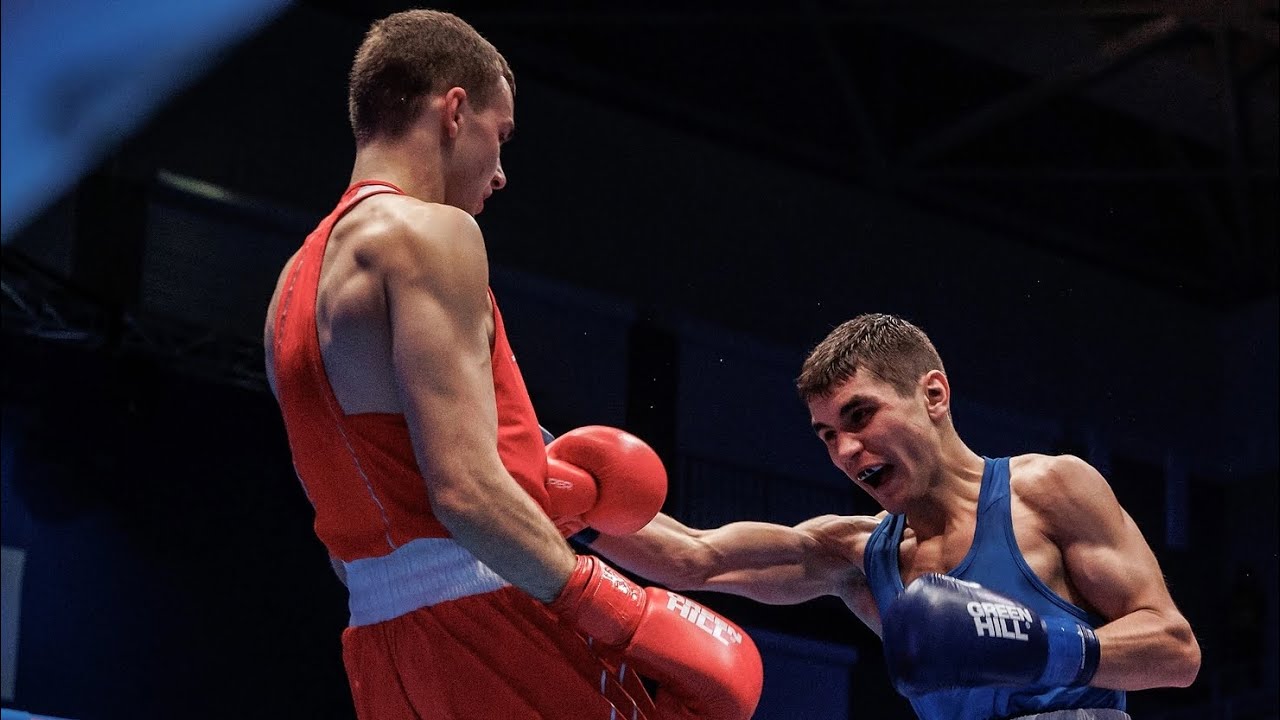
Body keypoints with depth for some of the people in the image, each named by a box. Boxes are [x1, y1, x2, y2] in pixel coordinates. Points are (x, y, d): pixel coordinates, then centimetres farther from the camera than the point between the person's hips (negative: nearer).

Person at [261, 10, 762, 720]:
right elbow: (464, 490, -20)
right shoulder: (429, 233, -9)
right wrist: (608, 607, -16)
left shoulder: (296, 283, 19)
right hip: (484, 620, -9)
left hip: (384, 650, 9)